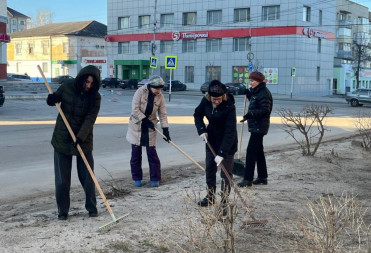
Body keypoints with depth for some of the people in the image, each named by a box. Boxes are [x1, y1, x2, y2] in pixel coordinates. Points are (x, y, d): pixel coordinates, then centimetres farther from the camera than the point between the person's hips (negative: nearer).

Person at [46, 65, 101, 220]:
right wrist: (51, 100, -13)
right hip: (62, 139, 1)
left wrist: (81, 137, -30)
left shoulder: (95, 97, -9)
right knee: (62, 179, 4)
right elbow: (54, 100, 12)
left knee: (87, 177, 3)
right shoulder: (67, 88, -5)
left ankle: (92, 208, 20)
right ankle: (62, 211, 16)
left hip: (84, 140, -1)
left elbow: (90, 119, -18)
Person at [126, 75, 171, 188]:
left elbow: (163, 114, -3)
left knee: (152, 153, 1)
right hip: (136, 126, -2)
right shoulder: (140, 92, -16)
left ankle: (155, 178, 10)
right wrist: (146, 120, -24)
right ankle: (137, 178, 15)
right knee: (136, 153, 4)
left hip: (150, 128, 2)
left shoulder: (160, 97, -5)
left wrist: (165, 130, -10)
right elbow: (135, 110, -19)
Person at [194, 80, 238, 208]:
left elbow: (230, 131, -32)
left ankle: (225, 201, 7)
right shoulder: (206, 101, -14)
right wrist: (202, 130, -10)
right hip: (212, 139, 6)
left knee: (226, 172, -2)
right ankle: (210, 197, 27)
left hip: (227, 141, -6)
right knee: (210, 169, 13)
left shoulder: (229, 106, -30)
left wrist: (222, 153, -35)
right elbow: (198, 114, 6)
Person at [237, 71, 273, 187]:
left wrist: (251, 114, -33)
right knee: (258, 151, 16)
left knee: (251, 151, -10)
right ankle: (262, 177, 24)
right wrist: (249, 94, 16)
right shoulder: (256, 92, 14)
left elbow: (265, 111, -22)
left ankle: (248, 179, -8)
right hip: (256, 126, 11)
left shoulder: (264, 93, -16)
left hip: (259, 126, -11)